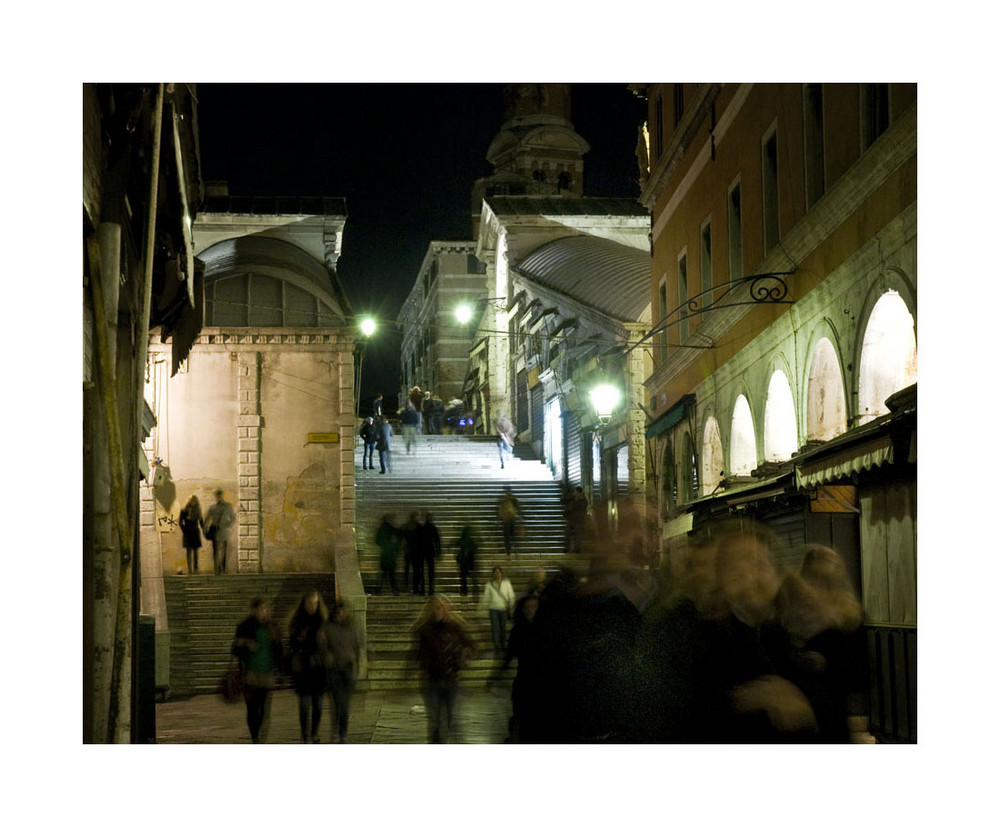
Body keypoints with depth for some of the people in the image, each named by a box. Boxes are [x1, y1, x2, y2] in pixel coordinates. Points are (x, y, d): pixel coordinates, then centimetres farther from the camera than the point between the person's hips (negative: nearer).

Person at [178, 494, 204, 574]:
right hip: (188, 533, -4)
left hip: (196, 532, 4)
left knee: (196, 551, 3)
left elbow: (201, 521, 15)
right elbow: (180, 522, -1)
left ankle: (195, 569, 7)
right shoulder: (184, 510, -5)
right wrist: (184, 531, -7)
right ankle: (189, 569, -8)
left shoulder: (198, 510, 7)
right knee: (189, 551, -7)